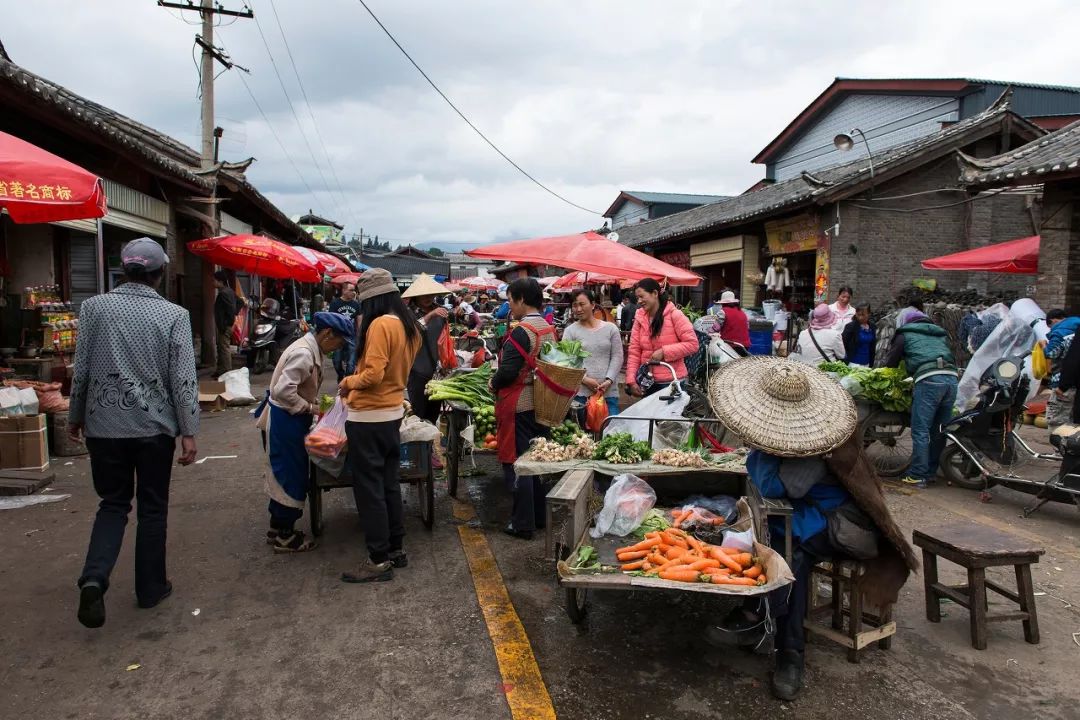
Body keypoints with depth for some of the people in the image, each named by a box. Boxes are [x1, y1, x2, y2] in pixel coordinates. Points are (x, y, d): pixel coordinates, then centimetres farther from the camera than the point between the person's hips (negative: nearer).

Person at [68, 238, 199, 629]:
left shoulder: (94, 307, -2)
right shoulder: (174, 315, -8)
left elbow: (82, 368, 2)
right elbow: (183, 379, -9)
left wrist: (75, 416, 16)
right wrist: (189, 432, -4)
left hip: (104, 424, 2)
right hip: (154, 425, -2)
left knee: (113, 504, 16)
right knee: (152, 508, 12)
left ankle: (94, 579, -3)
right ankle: (150, 587, 22)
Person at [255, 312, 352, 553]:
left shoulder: (311, 349, 7)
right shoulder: (304, 353, -24)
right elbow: (283, 390, -29)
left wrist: (315, 404, 5)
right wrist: (309, 408, -18)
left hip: (291, 419, 10)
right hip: (284, 421, -10)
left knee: (286, 474, 18)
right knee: (291, 475, 0)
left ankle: (278, 528, 31)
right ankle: (284, 536, 12)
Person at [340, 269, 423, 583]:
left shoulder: (380, 324, -19)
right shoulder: (408, 325, 7)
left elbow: (373, 374, -24)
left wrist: (347, 383, -6)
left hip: (369, 419, -9)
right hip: (393, 412, 9)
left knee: (369, 489, 1)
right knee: (389, 484, 17)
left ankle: (380, 560, 8)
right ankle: (396, 548, 26)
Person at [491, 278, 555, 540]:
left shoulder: (521, 332, -19)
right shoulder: (549, 328, 7)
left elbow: (508, 371, -22)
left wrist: (494, 383, -4)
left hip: (519, 406, -8)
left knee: (517, 464, 1)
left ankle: (522, 523, 8)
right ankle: (539, 515, 27)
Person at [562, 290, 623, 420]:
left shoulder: (611, 329, 9)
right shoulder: (570, 331, 4)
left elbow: (617, 357, 6)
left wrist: (609, 380, -8)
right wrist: (584, 379, -13)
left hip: (609, 391, 1)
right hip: (580, 391, -1)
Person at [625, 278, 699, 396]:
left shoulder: (674, 315, -8)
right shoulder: (639, 318, 4)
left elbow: (692, 344, -12)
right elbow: (633, 352, 3)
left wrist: (664, 352, -19)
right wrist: (631, 380, -6)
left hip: (672, 382, -4)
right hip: (647, 382, 5)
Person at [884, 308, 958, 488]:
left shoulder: (905, 334, 18)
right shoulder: (940, 334, 31)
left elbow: (890, 361, 21)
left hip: (928, 379, -6)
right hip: (952, 378, 6)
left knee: (920, 431, -4)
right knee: (939, 430, 12)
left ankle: (917, 476, -5)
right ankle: (931, 472, 18)